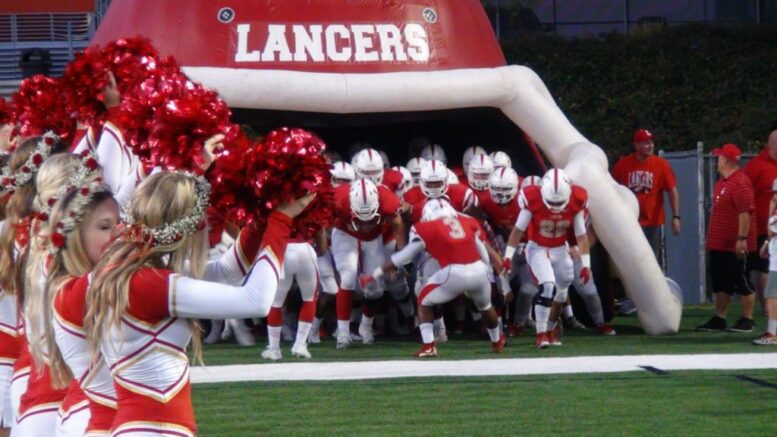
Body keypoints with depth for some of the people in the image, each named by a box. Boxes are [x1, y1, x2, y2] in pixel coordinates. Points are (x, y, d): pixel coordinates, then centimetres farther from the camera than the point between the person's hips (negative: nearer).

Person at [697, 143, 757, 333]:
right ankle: (719, 319, 19)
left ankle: (747, 321, 4)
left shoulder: (740, 182, -17)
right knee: (720, 283, 13)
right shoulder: (721, 183, 15)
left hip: (736, 246, -10)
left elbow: (745, 212, -23)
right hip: (719, 245, 10)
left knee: (741, 283, -2)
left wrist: (742, 238, -26)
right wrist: (711, 239, 23)